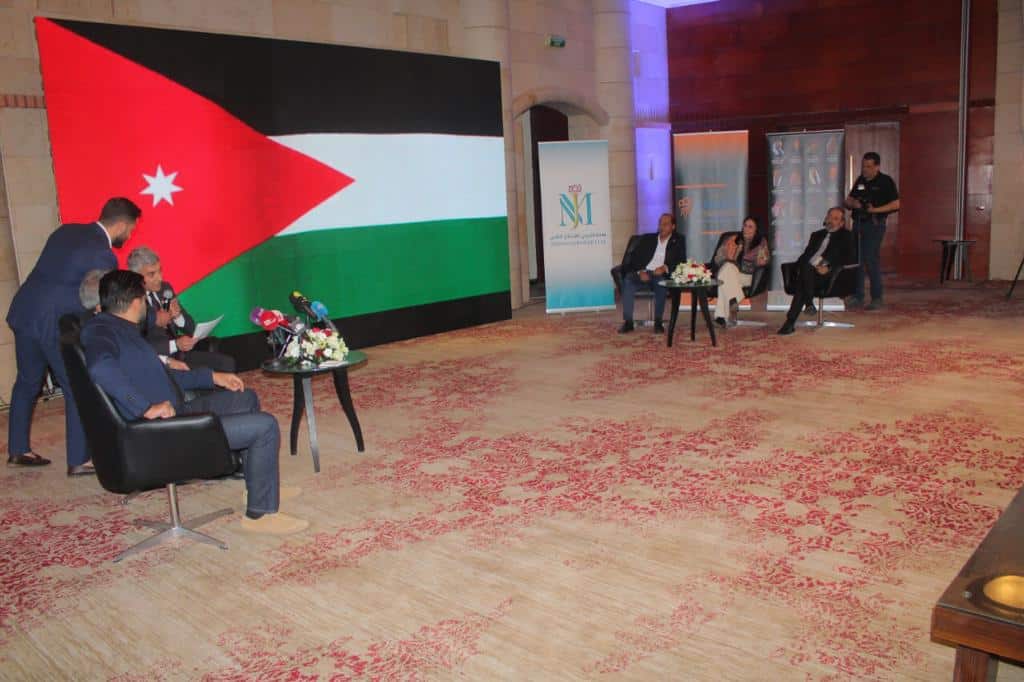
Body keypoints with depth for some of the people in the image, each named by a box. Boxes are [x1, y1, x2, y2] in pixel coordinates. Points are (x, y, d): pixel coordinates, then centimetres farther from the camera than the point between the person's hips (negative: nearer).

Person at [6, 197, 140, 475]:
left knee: (27, 382, 21)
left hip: (23, 312, 9)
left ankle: (18, 450, 33)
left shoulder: (66, 230, 10)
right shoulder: (103, 255, -14)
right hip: (54, 324, -9)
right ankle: (78, 460, 5)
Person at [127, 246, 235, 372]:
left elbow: (190, 329, 13)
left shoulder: (165, 288, 9)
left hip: (178, 353, 7)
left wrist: (178, 316, -7)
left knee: (227, 363, -7)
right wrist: (175, 344, -26)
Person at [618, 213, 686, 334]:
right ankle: (628, 321, -30)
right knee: (628, 279, -30)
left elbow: (681, 262, 3)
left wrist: (665, 268, -16)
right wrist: (641, 271, -11)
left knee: (661, 281, -38)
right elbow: (634, 257, 9)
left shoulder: (678, 242, 14)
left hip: (662, 276, -2)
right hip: (643, 274, 2)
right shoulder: (647, 239, 19)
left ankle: (658, 321, -27)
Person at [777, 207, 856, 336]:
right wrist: (801, 266, -1)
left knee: (807, 268, -36)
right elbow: (804, 256, 24)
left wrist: (829, 268, -14)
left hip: (829, 273, -4)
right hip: (808, 272, 4)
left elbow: (850, 259, 1)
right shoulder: (817, 235, 31)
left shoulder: (846, 236, 15)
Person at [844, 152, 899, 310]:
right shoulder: (860, 180, 14)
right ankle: (858, 297, 13)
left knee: (871, 261, -8)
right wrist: (854, 203, -3)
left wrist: (875, 210, -17)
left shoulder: (885, 181, -4)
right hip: (858, 224, 6)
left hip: (874, 225, -6)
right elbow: (848, 200, 19)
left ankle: (877, 299, 1)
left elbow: (896, 204, -9)